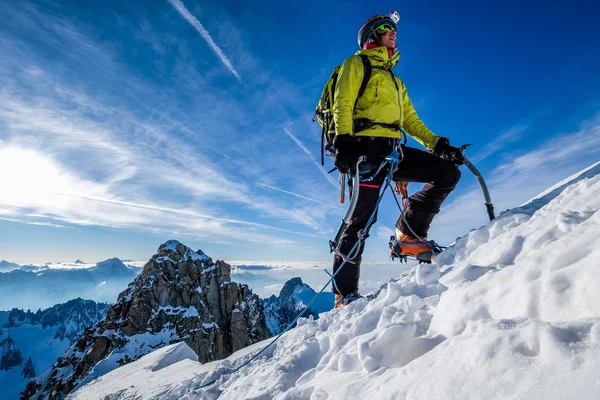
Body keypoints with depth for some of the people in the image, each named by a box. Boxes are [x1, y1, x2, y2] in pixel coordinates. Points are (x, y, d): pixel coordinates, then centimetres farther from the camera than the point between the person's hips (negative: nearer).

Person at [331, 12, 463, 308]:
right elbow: (342, 104, -4)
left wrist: (437, 143, 15)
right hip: (367, 147, -7)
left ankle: (409, 236, -1)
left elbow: (411, 120, 28)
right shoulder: (356, 64, 14)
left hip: (394, 151, 7)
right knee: (363, 218, -14)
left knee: (449, 172, -3)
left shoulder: (395, 80, 34)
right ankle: (345, 294, -6)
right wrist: (343, 141, -20)